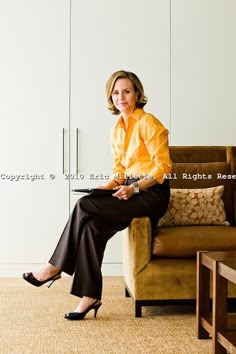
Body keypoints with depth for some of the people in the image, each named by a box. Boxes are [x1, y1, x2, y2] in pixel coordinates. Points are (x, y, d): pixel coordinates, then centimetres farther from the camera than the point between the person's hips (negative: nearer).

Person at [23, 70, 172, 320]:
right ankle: (90, 296, -18)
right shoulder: (117, 130, 14)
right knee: (91, 224, -22)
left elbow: (163, 166, -13)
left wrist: (134, 188, -22)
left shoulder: (148, 123, -9)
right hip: (130, 191, 7)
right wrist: (107, 186, -1)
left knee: (85, 206, -23)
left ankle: (56, 267, -8)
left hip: (152, 194, -7)